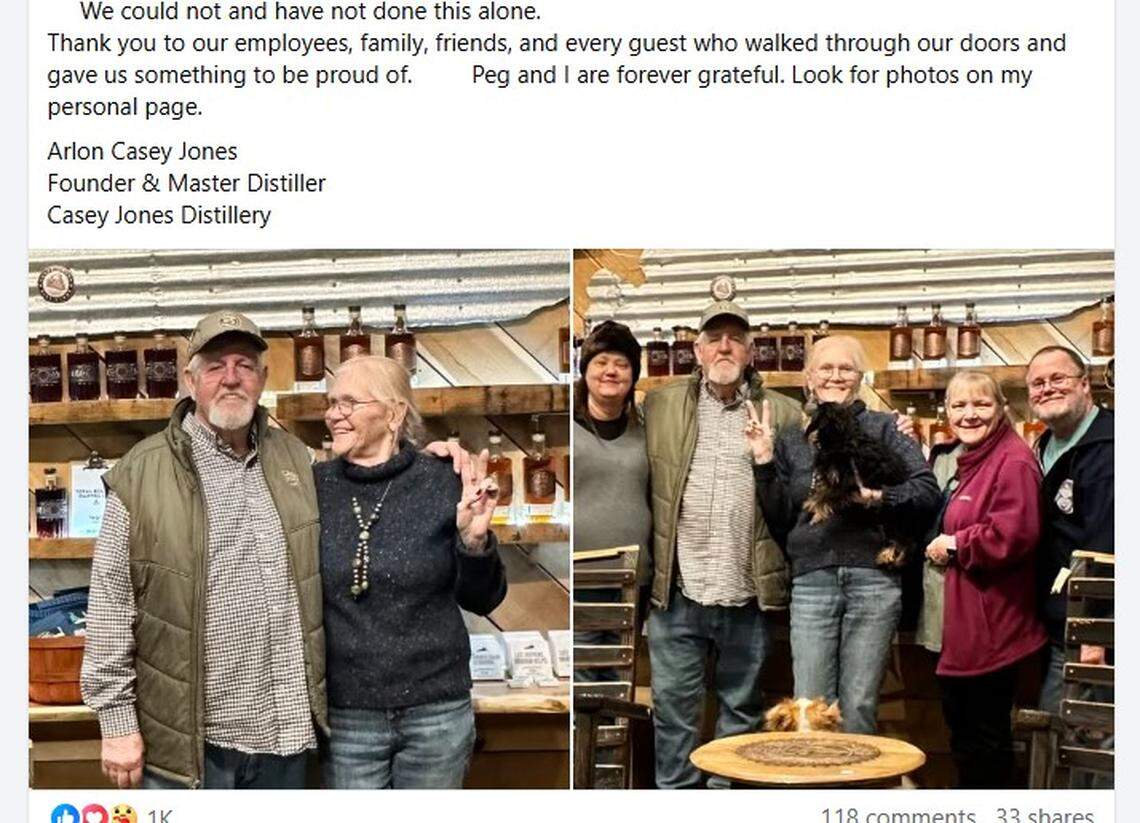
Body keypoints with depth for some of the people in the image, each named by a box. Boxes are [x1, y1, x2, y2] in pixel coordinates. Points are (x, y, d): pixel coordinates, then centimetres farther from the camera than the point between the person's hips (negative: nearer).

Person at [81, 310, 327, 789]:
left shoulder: (294, 458, 7)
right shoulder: (141, 475, -6)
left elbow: (313, 579, 17)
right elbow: (110, 607, -6)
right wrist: (118, 722, -8)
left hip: (283, 730, 4)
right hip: (186, 740, -4)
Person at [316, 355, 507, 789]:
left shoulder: (441, 483, -7)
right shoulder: (315, 485, -2)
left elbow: (482, 600, 0)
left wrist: (474, 540, -16)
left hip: (438, 713, 0)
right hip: (346, 715, 1)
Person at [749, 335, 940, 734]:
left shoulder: (883, 428, 8)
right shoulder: (790, 439, 15)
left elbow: (927, 491, -1)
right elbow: (779, 521, 12)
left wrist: (880, 498, -16)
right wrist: (764, 463, 2)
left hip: (873, 578, -2)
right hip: (812, 580, 2)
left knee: (859, 707, 2)